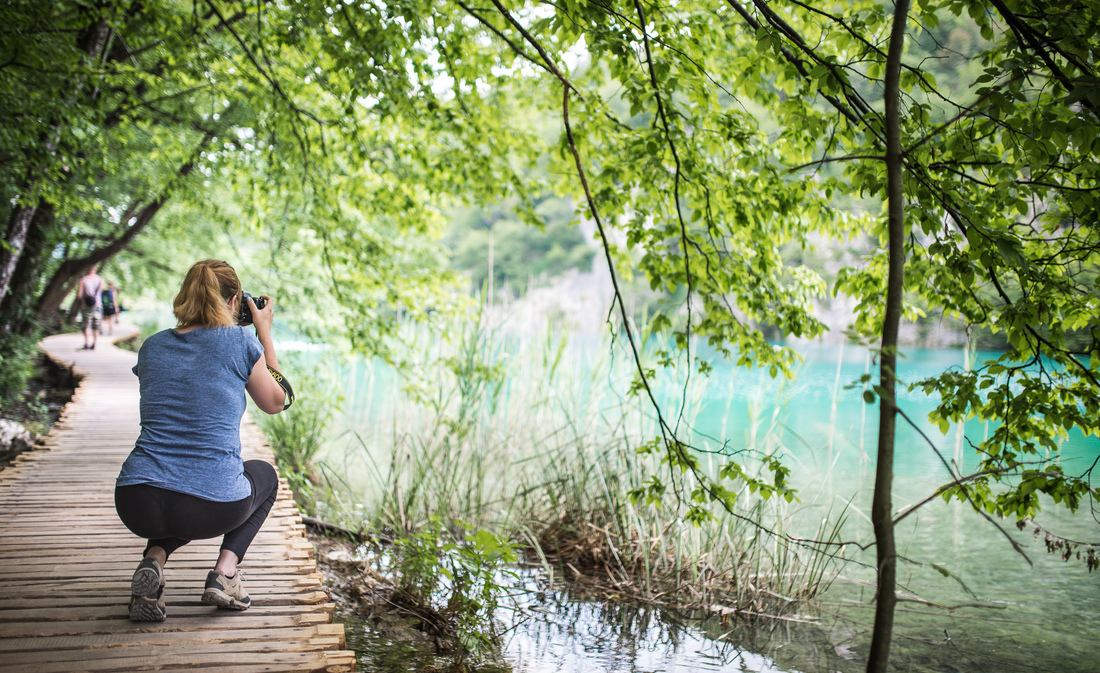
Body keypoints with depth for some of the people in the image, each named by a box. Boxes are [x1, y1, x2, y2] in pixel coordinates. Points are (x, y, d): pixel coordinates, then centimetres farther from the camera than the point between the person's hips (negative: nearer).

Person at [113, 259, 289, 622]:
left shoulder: (152, 346, 11)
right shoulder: (240, 342, -2)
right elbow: (275, 403, 14)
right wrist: (265, 333, 20)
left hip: (137, 506, 4)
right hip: (215, 504, -4)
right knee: (264, 474, 31)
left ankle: (154, 559, 8)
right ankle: (225, 571, 9)